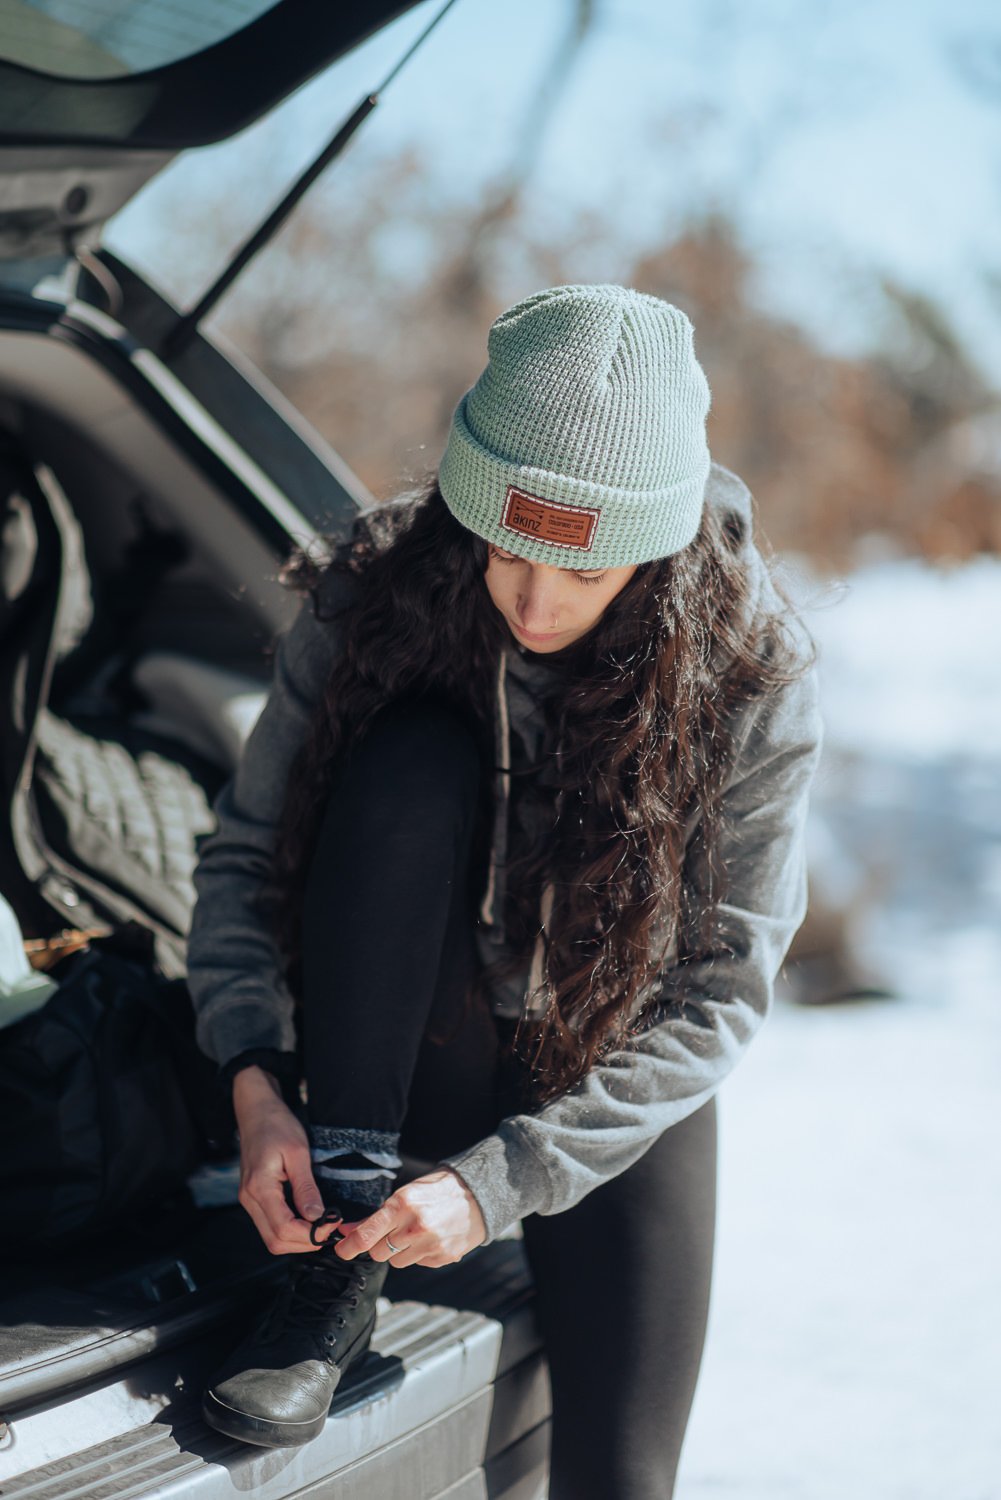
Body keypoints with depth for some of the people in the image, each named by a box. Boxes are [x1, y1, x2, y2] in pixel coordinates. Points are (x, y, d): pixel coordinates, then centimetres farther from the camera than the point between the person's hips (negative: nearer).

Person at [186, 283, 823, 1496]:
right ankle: (341, 1250, -24)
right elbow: (245, 854, -9)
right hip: (409, 1055, 1)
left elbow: (719, 997, -17)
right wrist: (257, 1080, -26)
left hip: (615, 1084, -1)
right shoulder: (376, 601, -16)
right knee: (413, 762, -31)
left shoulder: (753, 682, -19)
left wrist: (498, 1182, -26)